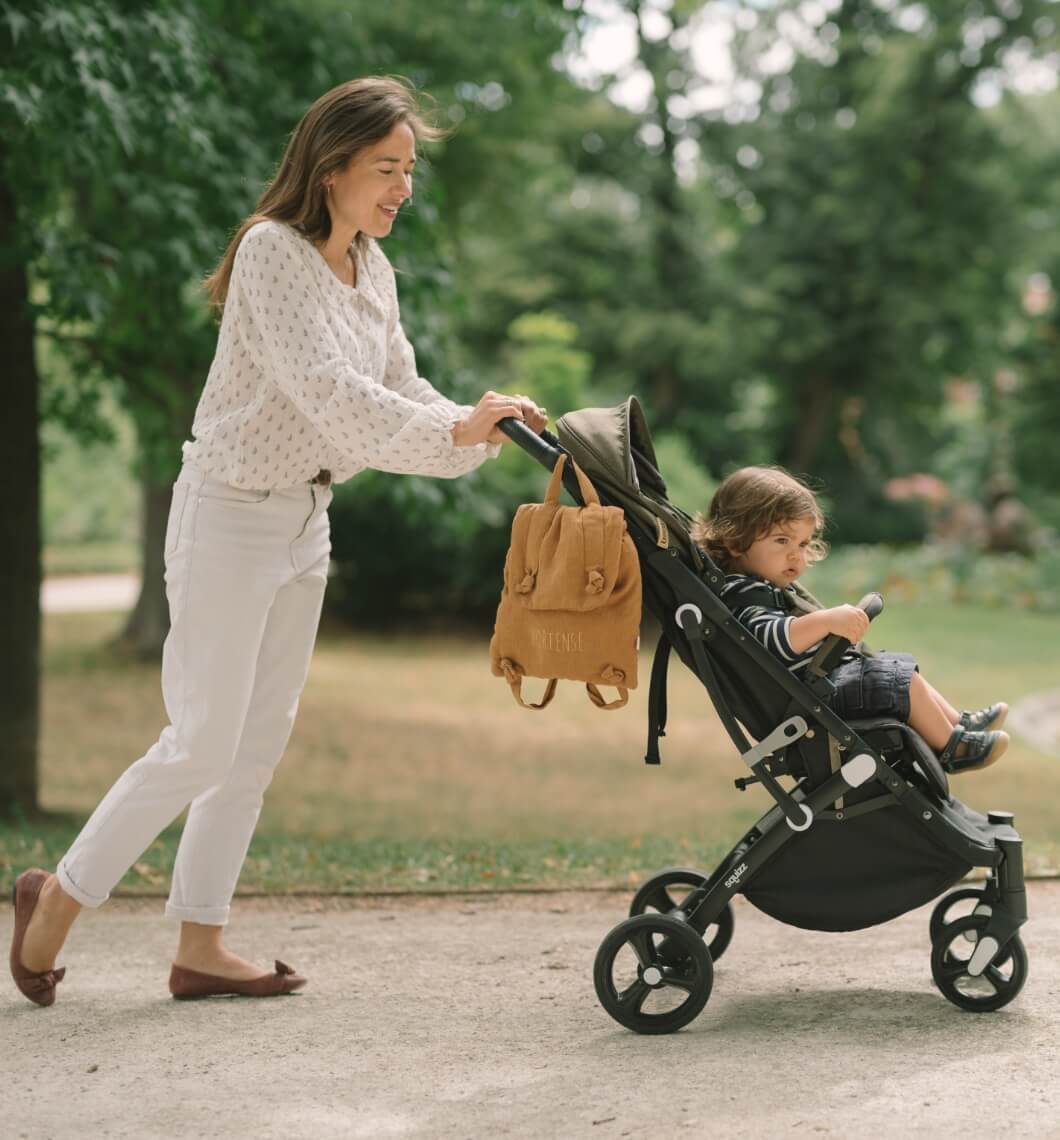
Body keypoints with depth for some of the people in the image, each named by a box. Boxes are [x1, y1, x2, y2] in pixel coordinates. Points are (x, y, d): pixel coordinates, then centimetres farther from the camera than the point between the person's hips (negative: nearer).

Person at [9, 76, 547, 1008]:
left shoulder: (374, 273, 8)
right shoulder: (273, 251, -18)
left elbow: (400, 393, 7)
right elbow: (323, 387, -28)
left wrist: (483, 431, -12)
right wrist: (454, 429, -31)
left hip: (305, 520, 8)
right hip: (230, 517, -8)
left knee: (259, 745, 8)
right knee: (202, 745, -7)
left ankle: (200, 946, 16)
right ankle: (60, 895, 12)